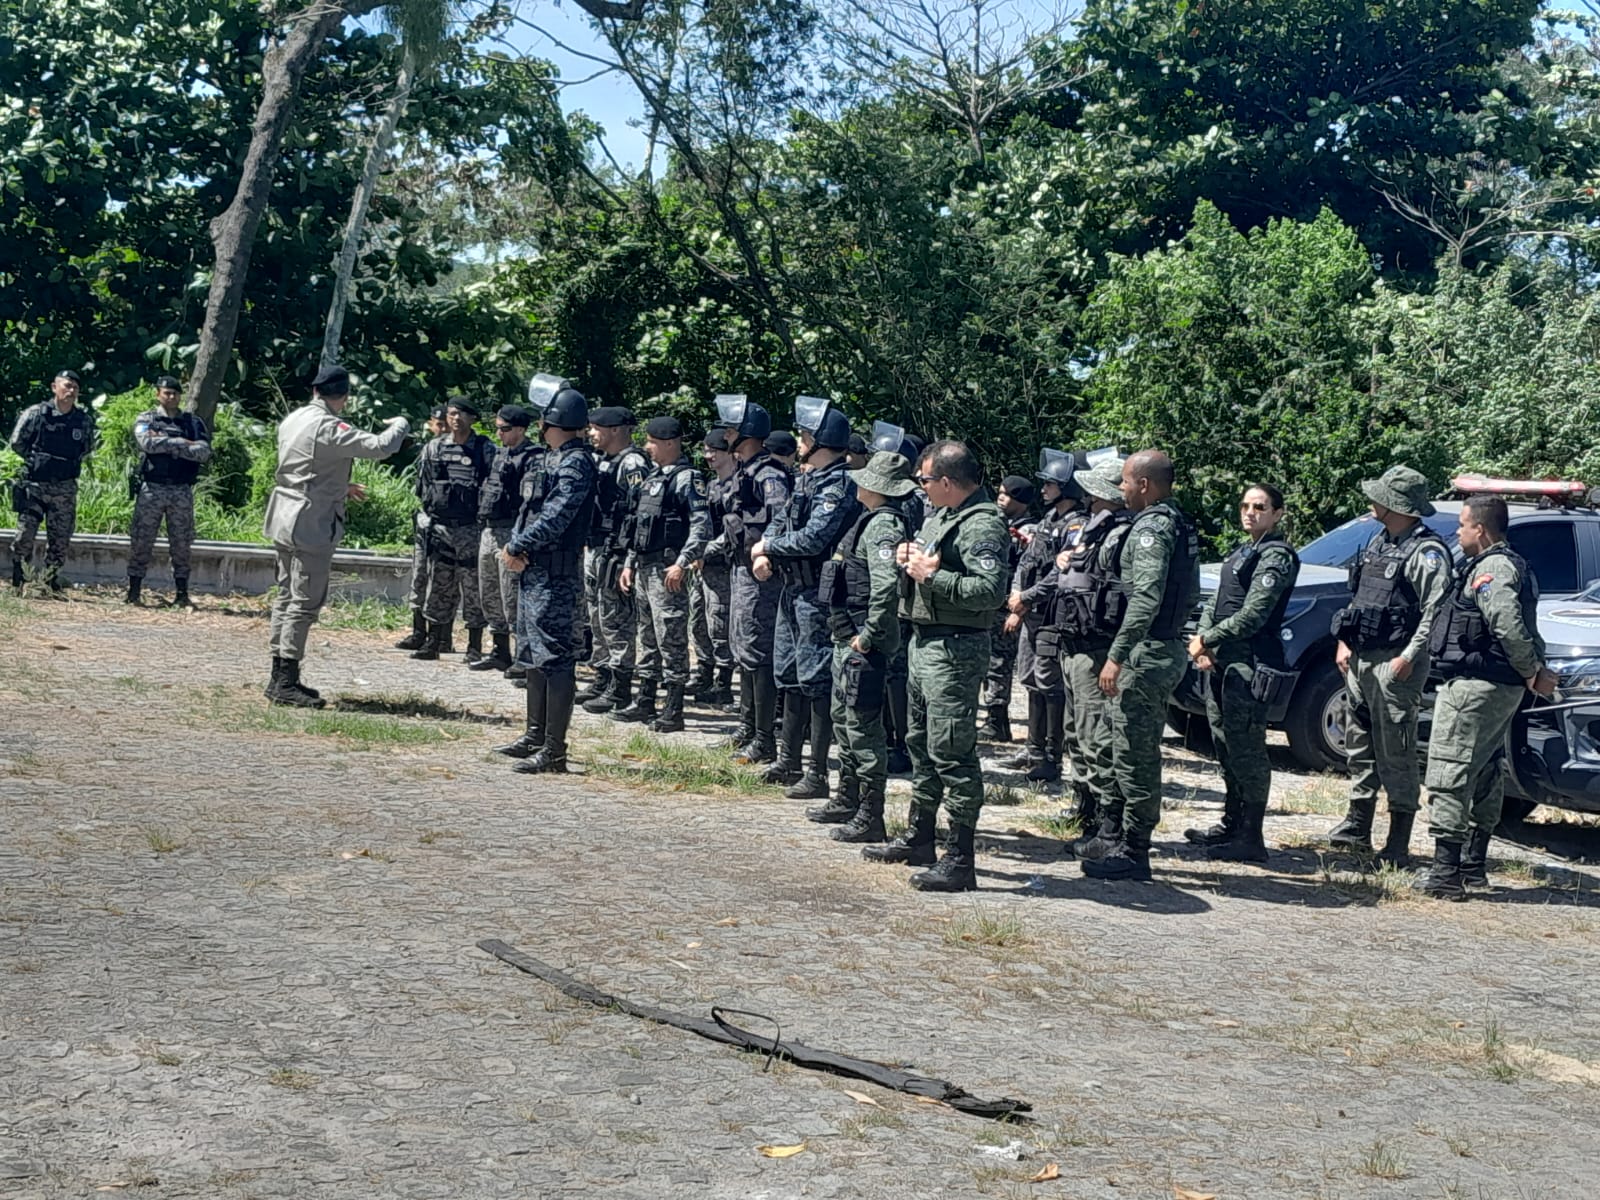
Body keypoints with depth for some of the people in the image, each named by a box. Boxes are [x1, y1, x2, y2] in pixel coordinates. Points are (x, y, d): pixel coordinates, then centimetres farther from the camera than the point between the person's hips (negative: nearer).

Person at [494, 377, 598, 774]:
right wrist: (515, 547, -3)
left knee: (555, 659, -9)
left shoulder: (577, 463, -14)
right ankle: (535, 737, 28)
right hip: (533, 571, 11)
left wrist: (518, 546, -12)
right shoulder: (549, 459, 16)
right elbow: (530, 508, 14)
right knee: (533, 654, 18)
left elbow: (556, 518, -22)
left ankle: (553, 752, -9)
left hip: (556, 576, -11)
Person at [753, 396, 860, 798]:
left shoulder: (837, 485, -17)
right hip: (793, 588, 10)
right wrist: (765, 553, -1)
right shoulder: (805, 479, 14)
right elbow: (781, 522, 19)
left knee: (816, 680, -6)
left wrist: (768, 546, -11)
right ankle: (789, 761, 28)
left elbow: (813, 539, -25)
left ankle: (817, 774, -1)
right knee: (790, 675, 17)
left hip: (817, 595, -10)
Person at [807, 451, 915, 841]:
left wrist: (868, 637, -24)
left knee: (863, 728, -5)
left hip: (863, 645, -11)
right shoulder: (873, 521, 14)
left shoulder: (884, 526, -18)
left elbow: (886, 587, -30)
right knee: (844, 719, 21)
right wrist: (849, 635, 17)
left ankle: (870, 819, 1)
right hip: (847, 638, 11)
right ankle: (848, 801, 34)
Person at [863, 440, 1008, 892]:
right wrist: (910, 558, 6)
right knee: (921, 743, 20)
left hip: (955, 649, -11)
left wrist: (932, 575, -23)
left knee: (951, 752, -9)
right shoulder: (940, 515, 13)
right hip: (925, 639, 11)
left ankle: (960, 860, -4)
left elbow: (991, 591, -30)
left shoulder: (983, 525, -18)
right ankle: (918, 838, 34)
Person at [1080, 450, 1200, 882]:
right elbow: (1189, 592, 21)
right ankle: (1133, 844, 24)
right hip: (1168, 649, 11)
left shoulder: (1151, 528, -16)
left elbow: (1145, 599, -25)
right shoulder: (1181, 525, 15)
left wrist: (1116, 656, -24)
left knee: (1133, 756, -5)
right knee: (1142, 753, 16)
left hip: (1146, 653, -11)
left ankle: (1132, 853, -1)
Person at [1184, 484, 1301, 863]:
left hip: (1250, 664, -10)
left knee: (1246, 748, -9)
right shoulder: (1241, 553, 20)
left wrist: (1207, 640, -11)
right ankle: (1231, 825, 25)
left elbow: (1252, 615, -17)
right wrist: (1203, 640, 1)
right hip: (1221, 660, 10)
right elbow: (1215, 602, 18)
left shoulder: (1277, 556, -10)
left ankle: (1251, 838, -6)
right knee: (1225, 746, 15)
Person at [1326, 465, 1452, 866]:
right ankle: (1357, 827, 23)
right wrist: (1344, 642, 14)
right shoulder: (1378, 542, 16)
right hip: (1359, 659, 9)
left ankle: (1398, 844, -2)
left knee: (1396, 753, -6)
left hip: (1395, 663, -9)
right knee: (1359, 744, 14)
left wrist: (1409, 657, -21)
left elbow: (1435, 612, -17)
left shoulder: (1428, 552, -11)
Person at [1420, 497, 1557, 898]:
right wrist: (1536, 671, 9)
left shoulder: (1491, 569, -16)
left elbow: (1509, 625, -27)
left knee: (1449, 774, -10)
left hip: (1474, 687, -11)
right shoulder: (1515, 566, 18)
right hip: (1505, 688, 11)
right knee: (1485, 773, 18)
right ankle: (1474, 864, 30)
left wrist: (1531, 672, -18)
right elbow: (1520, 629, 18)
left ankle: (1445, 873, -14)